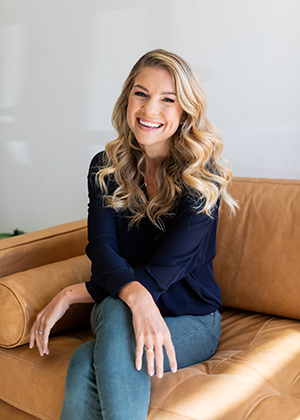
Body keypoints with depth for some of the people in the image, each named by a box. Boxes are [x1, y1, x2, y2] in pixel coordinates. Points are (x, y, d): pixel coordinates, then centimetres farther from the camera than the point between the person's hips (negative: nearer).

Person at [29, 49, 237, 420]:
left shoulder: (203, 177, -11)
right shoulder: (105, 168, 1)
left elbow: (163, 270, -17)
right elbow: (102, 249, -13)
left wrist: (72, 294, -18)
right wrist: (135, 294, -36)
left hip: (190, 319, -2)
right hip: (115, 308, 3)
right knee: (84, 367, -32)